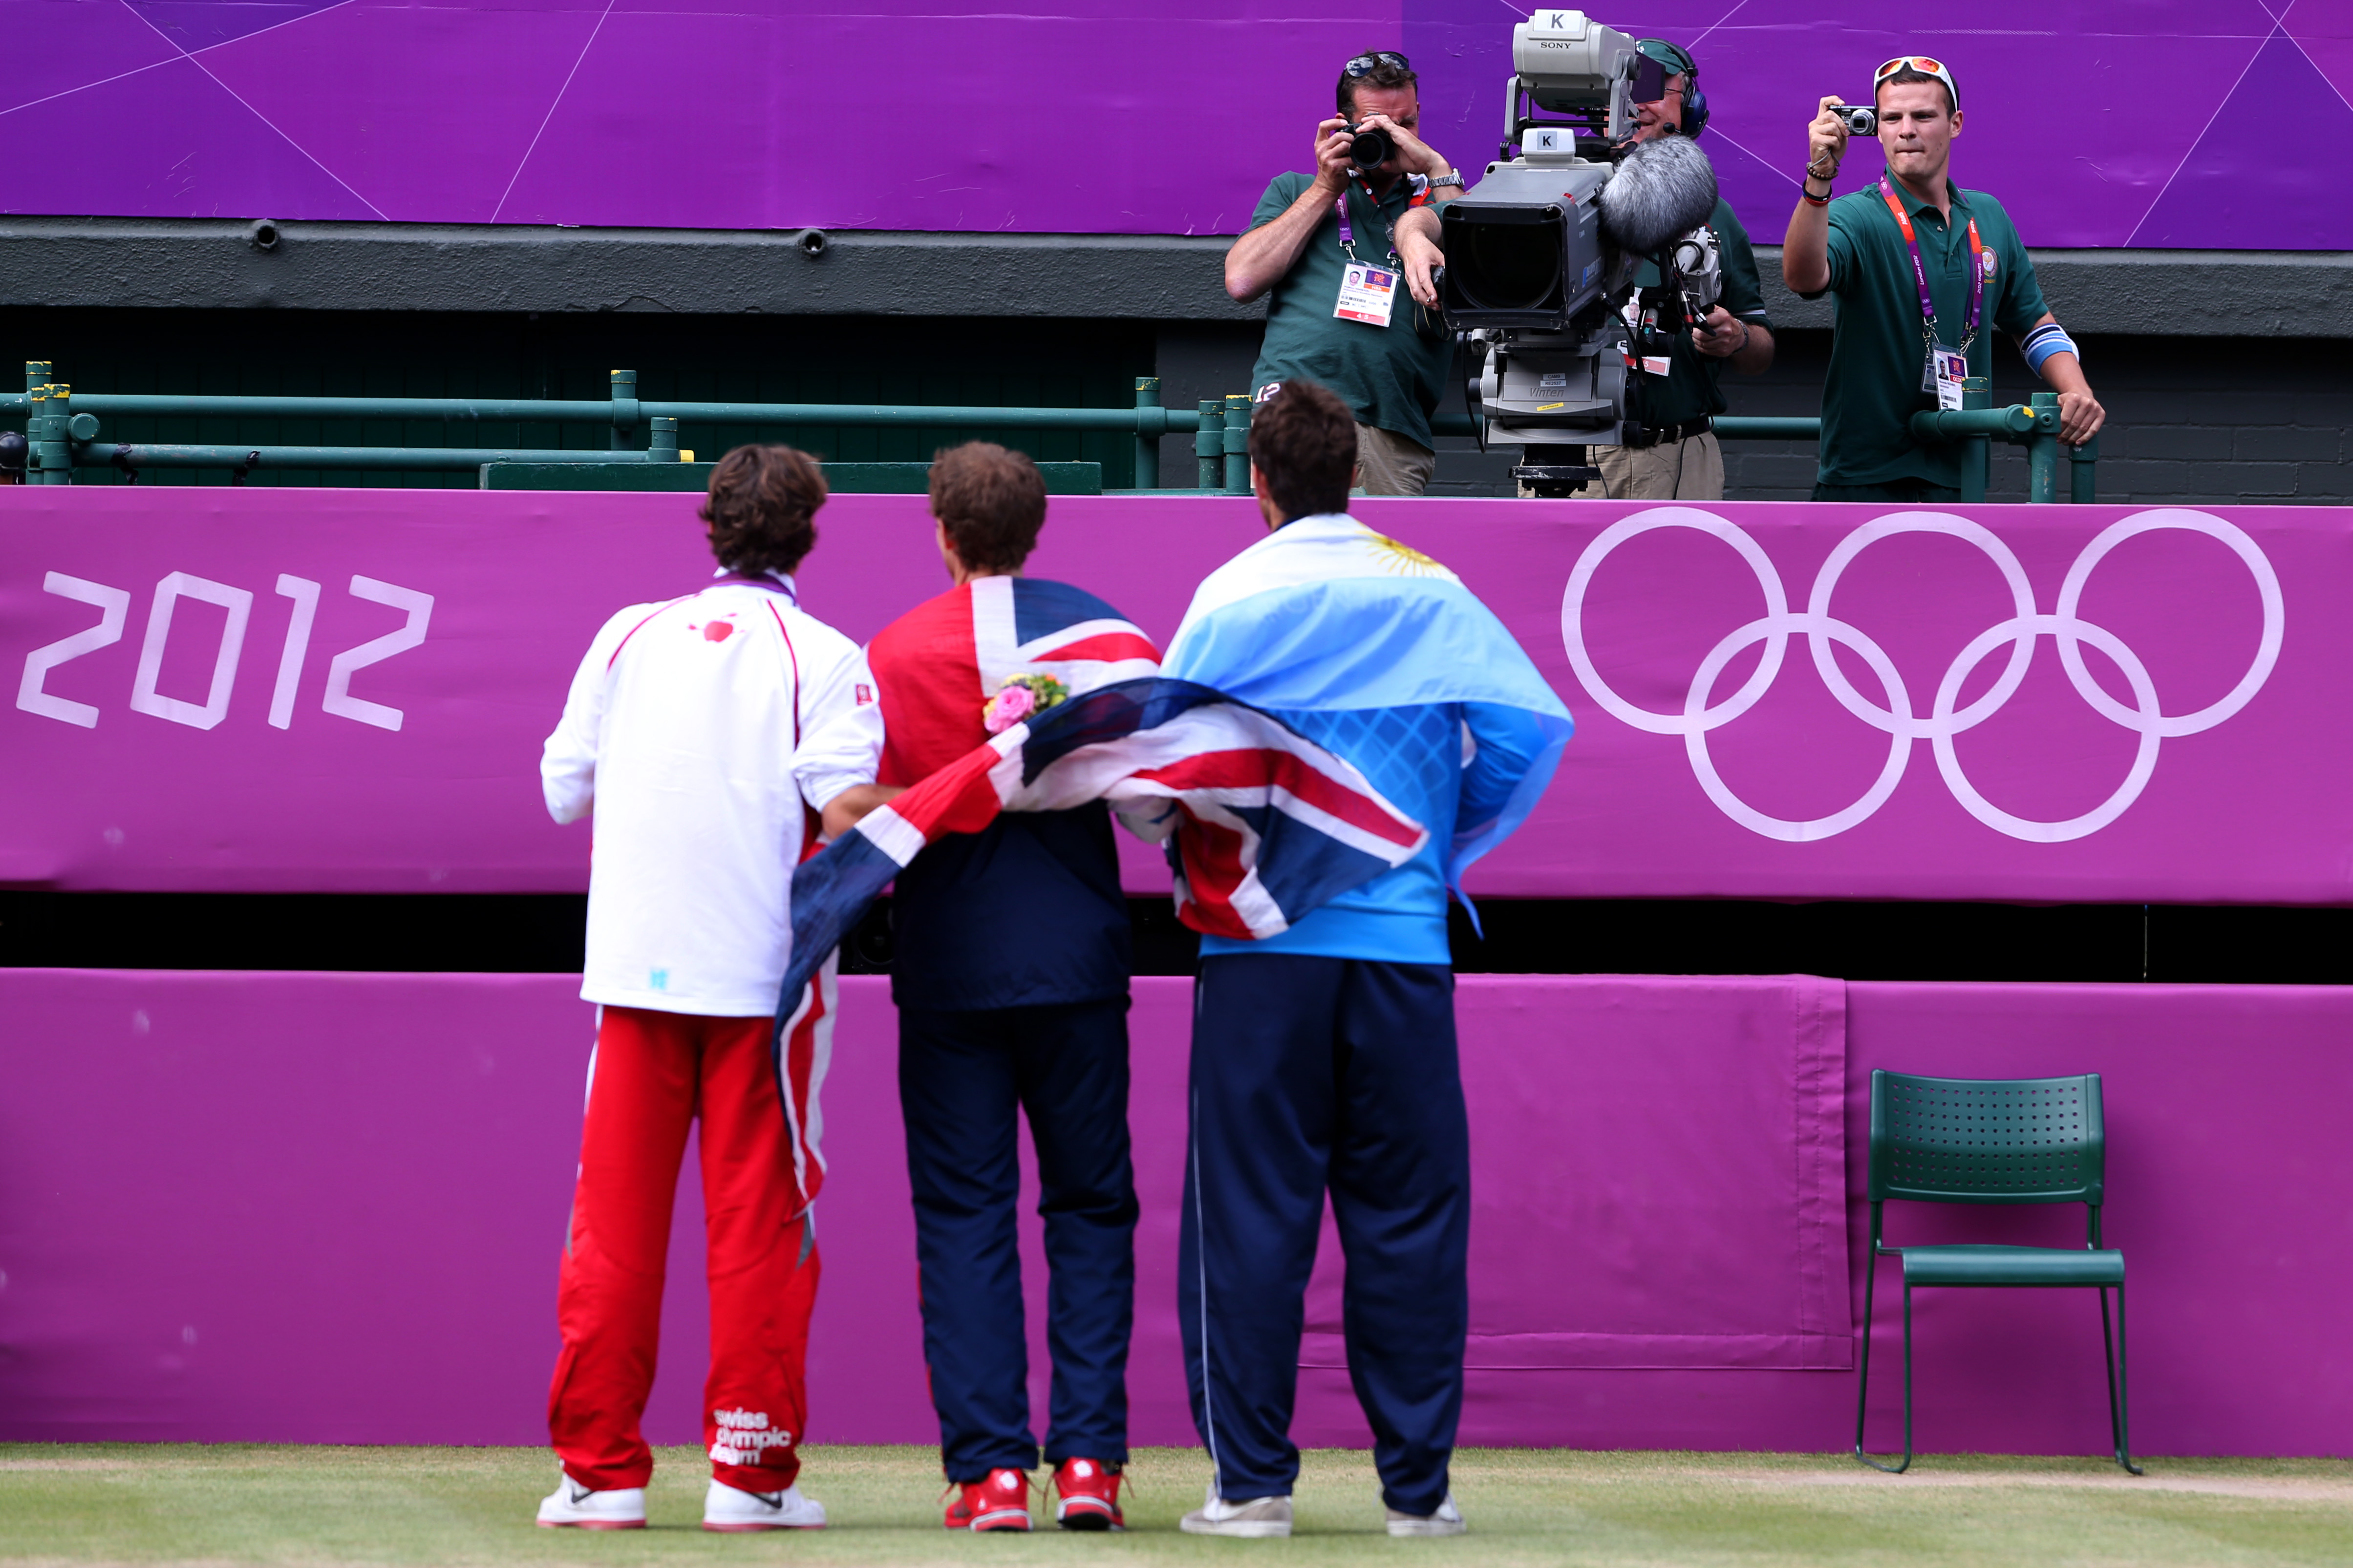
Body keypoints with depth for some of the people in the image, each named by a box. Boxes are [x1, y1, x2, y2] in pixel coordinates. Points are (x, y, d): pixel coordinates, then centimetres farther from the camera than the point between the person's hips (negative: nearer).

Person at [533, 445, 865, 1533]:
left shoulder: (631, 636, 6)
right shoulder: (825, 659, -3)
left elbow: (564, 788, 10)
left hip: (635, 958, 3)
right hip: (764, 965, -3)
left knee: (613, 1223, 6)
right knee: (758, 1220, 3)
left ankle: (601, 1471, 6)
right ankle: (749, 1470, 3)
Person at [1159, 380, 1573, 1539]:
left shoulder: (1233, 596, -1)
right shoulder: (1434, 593, 6)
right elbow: (1529, 729, 1)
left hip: (1264, 939, -2)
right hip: (1403, 939, 2)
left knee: (1251, 1214, 2)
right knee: (1408, 1214, 6)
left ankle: (1251, 1478, 0)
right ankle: (1417, 1484, 6)